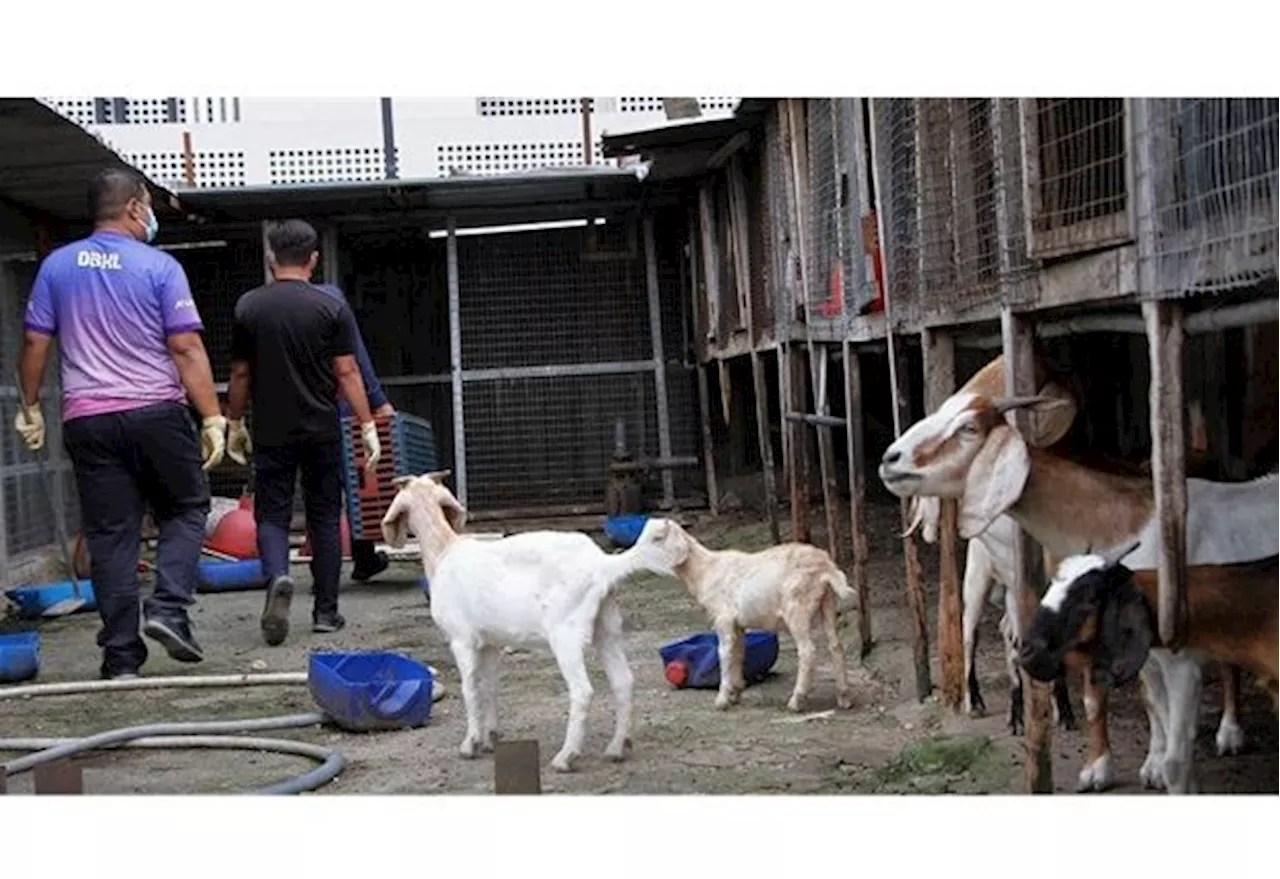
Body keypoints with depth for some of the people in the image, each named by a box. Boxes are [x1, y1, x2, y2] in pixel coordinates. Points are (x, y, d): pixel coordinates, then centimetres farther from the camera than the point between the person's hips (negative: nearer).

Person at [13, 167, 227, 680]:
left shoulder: (56, 266, 7)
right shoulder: (160, 267, -4)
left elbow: (35, 342, 7)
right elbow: (187, 349, -8)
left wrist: (30, 408, 17)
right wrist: (213, 418, -6)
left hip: (87, 420, 3)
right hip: (156, 413, -3)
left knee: (111, 535, 6)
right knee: (186, 509, 15)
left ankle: (121, 656, 6)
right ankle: (169, 608, -4)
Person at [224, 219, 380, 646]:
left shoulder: (249, 307, 0)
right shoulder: (331, 308, -4)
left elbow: (240, 374, 5)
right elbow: (347, 372, -6)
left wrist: (234, 425, 16)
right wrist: (368, 427, -1)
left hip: (271, 433, 0)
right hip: (322, 431, 0)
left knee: (272, 514, 5)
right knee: (324, 516, 9)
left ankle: (277, 577, -24)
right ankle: (326, 611, 12)